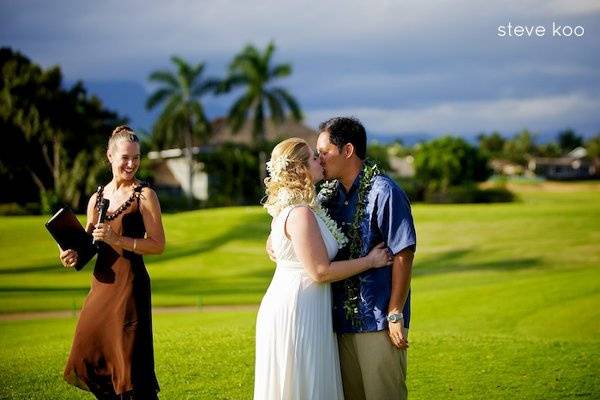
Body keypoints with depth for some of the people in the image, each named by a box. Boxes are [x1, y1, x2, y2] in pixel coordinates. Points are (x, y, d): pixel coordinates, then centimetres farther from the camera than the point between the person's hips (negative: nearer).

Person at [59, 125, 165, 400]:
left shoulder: (144, 195, -6)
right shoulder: (97, 197, 11)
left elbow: (158, 244, -12)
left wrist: (116, 239, -20)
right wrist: (73, 254, -2)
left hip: (130, 284, -7)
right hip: (101, 282, 7)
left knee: (129, 355, -4)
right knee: (91, 356, 11)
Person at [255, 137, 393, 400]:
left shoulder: (291, 208, 11)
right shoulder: (301, 214, -21)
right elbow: (320, 272, -21)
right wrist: (370, 261, -11)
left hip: (291, 307, 10)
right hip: (297, 311, -10)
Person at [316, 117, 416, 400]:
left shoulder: (384, 193, -12)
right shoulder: (329, 194, 10)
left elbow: (403, 255, -14)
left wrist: (395, 315, -15)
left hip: (378, 322, -7)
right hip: (341, 319, 7)